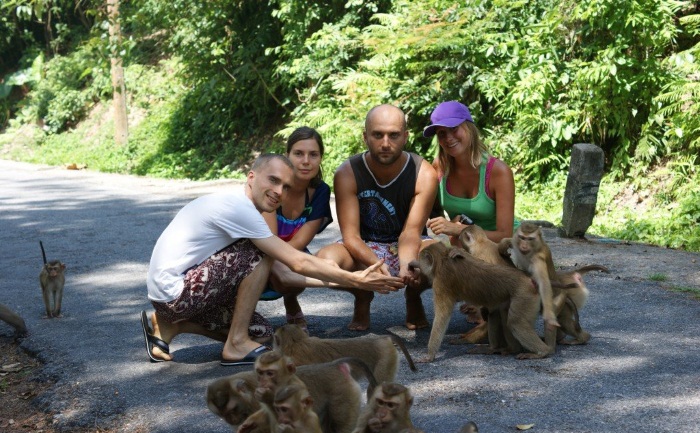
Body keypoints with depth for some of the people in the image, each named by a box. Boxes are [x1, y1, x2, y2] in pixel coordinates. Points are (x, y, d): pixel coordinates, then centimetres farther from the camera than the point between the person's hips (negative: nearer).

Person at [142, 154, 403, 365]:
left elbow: (278, 274, 14)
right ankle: (237, 345, -10)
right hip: (175, 293, -10)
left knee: (260, 331, 10)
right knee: (259, 255, -17)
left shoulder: (232, 205, 12)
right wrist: (356, 281, -15)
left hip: (168, 294, 10)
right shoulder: (239, 206, -19)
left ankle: (169, 326, 12)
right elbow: (298, 263, -20)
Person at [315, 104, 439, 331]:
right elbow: (350, 236, -21)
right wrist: (375, 264, -43)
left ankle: (413, 297, 6)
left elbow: (411, 232, -22)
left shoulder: (424, 174, -16)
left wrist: (407, 264, -46)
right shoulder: (347, 174, -17)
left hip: (405, 247, 0)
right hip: (363, 250, 0)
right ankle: (362, 298, 4)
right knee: (326, 258, -34)